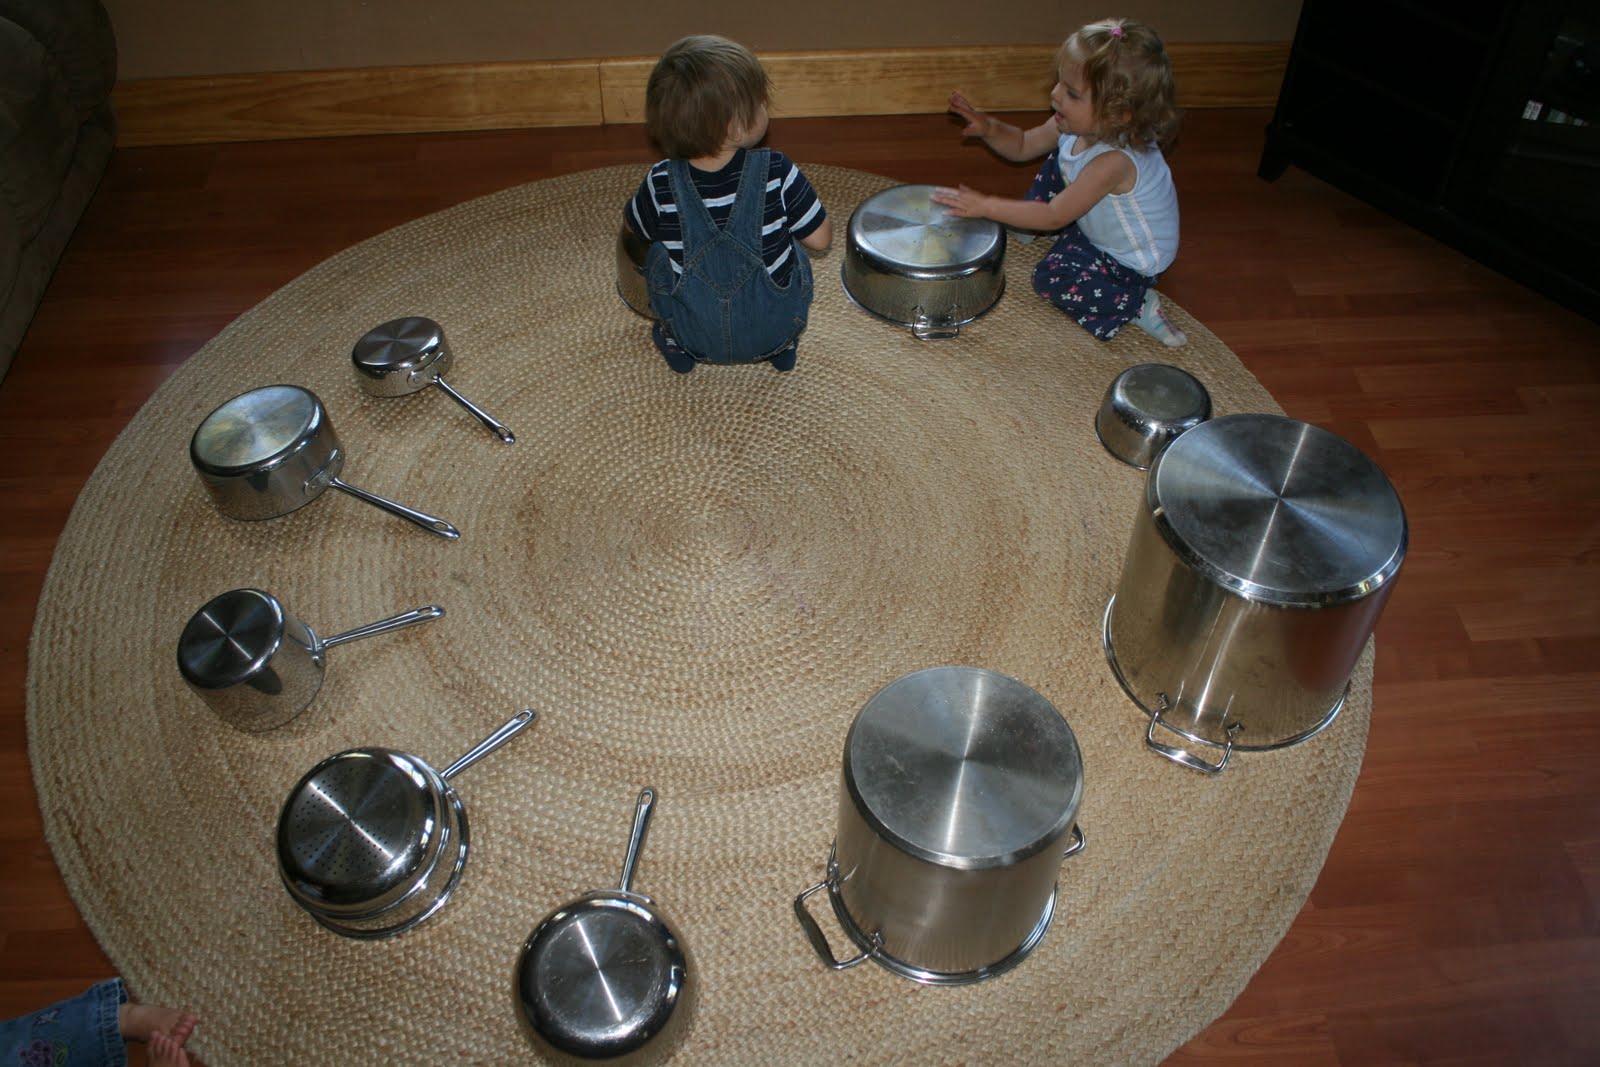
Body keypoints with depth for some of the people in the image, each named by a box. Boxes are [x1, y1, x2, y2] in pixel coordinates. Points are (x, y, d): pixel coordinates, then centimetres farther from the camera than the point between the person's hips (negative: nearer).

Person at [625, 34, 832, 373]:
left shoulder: (661, 184, -16)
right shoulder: (776, 172, -21)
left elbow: (635, 226, 5)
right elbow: (820, 238, -9)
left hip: (697, 338, 0)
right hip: (775, 330, 0)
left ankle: (675, 345, 30)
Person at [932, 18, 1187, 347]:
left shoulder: (1114, 161, -39)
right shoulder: (1078, 127, -16)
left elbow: (1054, 216, -34)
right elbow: (1023, 146, -1)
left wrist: (986, 206, -33)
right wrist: (989, 128, -22)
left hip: (1133, 260, -8)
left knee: (1051, 278, -20)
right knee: (1058, 164, 10)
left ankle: (1140, 305, -11)